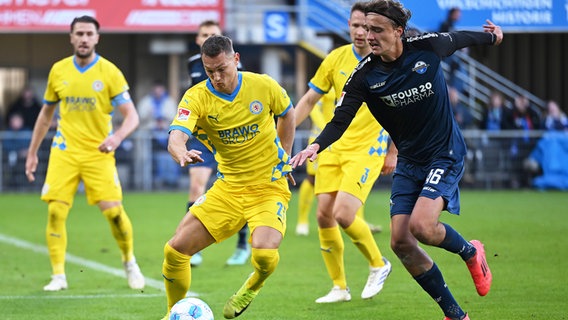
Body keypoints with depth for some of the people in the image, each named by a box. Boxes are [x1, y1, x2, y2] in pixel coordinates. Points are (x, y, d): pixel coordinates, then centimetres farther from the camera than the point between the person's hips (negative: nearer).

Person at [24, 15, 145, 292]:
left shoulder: (109, 72, -6)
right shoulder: (58, 71, 4)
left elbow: (132, 116, -9)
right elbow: (46, 114, 16)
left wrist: (117, 136, -30)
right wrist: (32, 153, 15)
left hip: (99, 153, -2)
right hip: (64, 152, 2)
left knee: (114, 211, -10)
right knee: (55, 212, -10)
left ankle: (129, 262, 16)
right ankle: (58, 276, 0)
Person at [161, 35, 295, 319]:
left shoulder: (263, 86, -9)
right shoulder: (196, 97, -10)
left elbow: (287, 113, 14)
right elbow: (176, 136, -28)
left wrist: (284, 158, 11)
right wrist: (182, 154, -51)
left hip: (269, 187, -2)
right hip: (228, 187, 2)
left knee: (264, 254, -28)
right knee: (175, 251, -7)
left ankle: (253, 287, 10)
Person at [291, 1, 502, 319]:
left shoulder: (428, 47, -14)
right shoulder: (365, 74, -11)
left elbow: (460, 38, 8)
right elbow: (341, 119, -17)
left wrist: (491, 37, 29)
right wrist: (317, 145, -37)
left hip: (445, 153, -4)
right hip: (409, 160, 4)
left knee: (421, 225, -24)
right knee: (401, 242, -6)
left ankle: (470, 252, 10)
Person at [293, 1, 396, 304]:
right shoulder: (336, 59, 2)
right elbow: (308, 100, 9)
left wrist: (393, 154, 0)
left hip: (368, 148, -5)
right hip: (335, 146, 5)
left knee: (344, 215, -18)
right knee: (324, 215, -1)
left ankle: (378, 264, 8)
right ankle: (339, 287, 14)